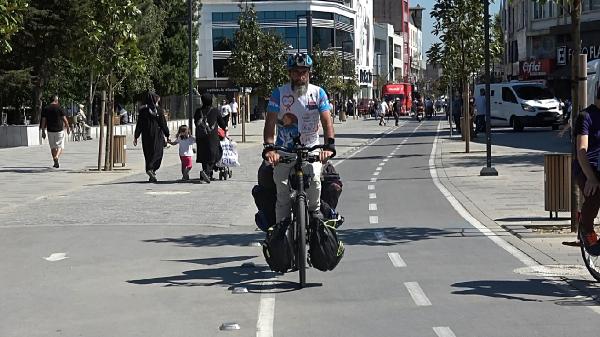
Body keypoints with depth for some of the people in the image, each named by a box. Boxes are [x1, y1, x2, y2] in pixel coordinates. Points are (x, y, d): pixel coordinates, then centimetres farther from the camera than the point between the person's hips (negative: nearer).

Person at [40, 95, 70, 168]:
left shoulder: (45, 108, 4)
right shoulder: (60, 108, -4)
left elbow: (43, 121, 3)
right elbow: (64, 119, -5)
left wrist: (43, 131, 7)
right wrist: (68, 128, 7)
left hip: (50, 130, 3)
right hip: (59, 129, -3)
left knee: (53, 147, 13)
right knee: (60, 146, 3)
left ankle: (55, 163, 15)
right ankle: (56, 157, -23)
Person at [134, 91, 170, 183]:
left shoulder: (142, 111, 3)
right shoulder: (158, 111, -4)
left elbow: (139, 125, 2)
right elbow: (164, 125, -3)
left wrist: (136, 137, 7)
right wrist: (167, 136, 4)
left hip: (146, 137, 3)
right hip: (157, 136, -3)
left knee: (148, 154, 10)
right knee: (157, 153, 2)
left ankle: (151, 177, 10)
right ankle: (151, 169, -24)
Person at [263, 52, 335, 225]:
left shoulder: (318, 93, -2)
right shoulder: (279, 93, -5)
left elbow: (326, 121, -9)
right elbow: (270, 122, -12)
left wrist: (329, 146, -27)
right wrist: (269, 148, -28)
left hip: (310, 149, 0)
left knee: (314, 179, -24)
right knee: (283, 194, -4)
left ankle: (315, 210, -1)